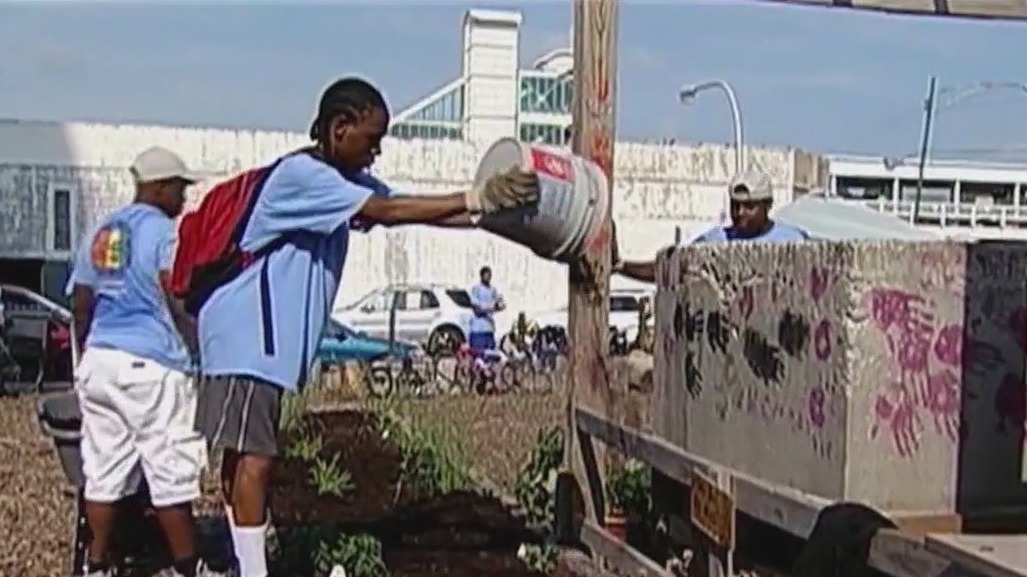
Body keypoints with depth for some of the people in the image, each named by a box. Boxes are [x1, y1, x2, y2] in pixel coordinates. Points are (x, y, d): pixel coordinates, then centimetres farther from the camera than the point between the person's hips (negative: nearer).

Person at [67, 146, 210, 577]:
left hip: (99, 359, 8)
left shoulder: (101, 232, 16)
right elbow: (175, 298, -16)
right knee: (171, 470, 0)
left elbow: (80, 304, 18)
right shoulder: (163, 230, -6)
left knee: (103, 471, 10)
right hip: (149, 363, -8)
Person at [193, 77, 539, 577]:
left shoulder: (345, 179, 11)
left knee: (243, 456, 13)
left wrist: (493, 211, -6)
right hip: (247, 335, -10)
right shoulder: (301, 174, -18)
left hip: (266, 338, 10)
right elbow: (388, 212, -26)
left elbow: (405, 209, 3)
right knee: (254, 460, -11)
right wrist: (478, 200, -28)